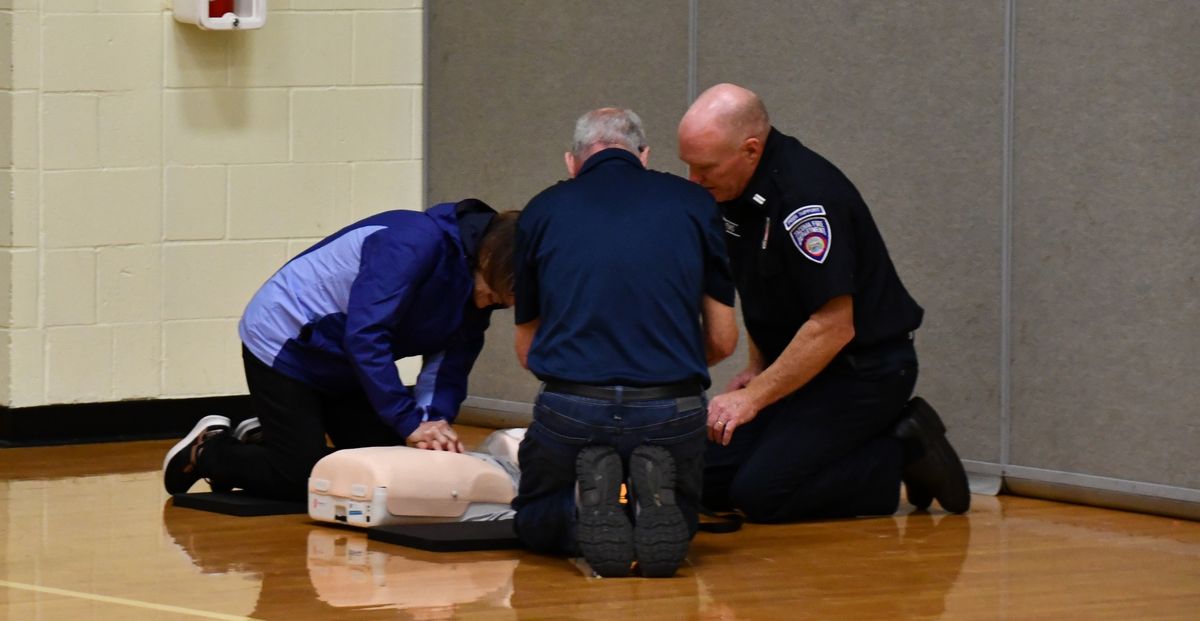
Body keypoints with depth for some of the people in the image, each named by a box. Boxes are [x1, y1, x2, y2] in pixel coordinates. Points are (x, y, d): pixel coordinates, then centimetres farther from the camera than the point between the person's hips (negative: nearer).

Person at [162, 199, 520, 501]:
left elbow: (449, 363, -6)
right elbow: (365, 336, -37)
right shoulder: (414, 243, -33)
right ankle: (209, 450, 14)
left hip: (341, 368, 9)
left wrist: (436, 419, -26)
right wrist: (411, 423, -36)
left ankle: (262, 443, 22)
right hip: (284, 346, -9)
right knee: (302, 480, -13)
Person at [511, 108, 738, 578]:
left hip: (570, 412, 0)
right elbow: (722, 339, 14)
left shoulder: (542, 211, 12)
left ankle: (590, 500, -9)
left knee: (536, 525, 26)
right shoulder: (693, 203, 11)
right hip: (671, 412, 0)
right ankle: (654, 491, -8)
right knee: (676, 526, 28)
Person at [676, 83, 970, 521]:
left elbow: (833, 327, -27)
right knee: (706, 481, -1)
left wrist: (754, 397, -22)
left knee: (760, 493, -20)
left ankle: (904, 455, -2)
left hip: (864, 368, -10)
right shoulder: (734, 190, 2)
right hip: (799, 364, 10)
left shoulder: (805, 197, -26)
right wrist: (756, 369, 10)